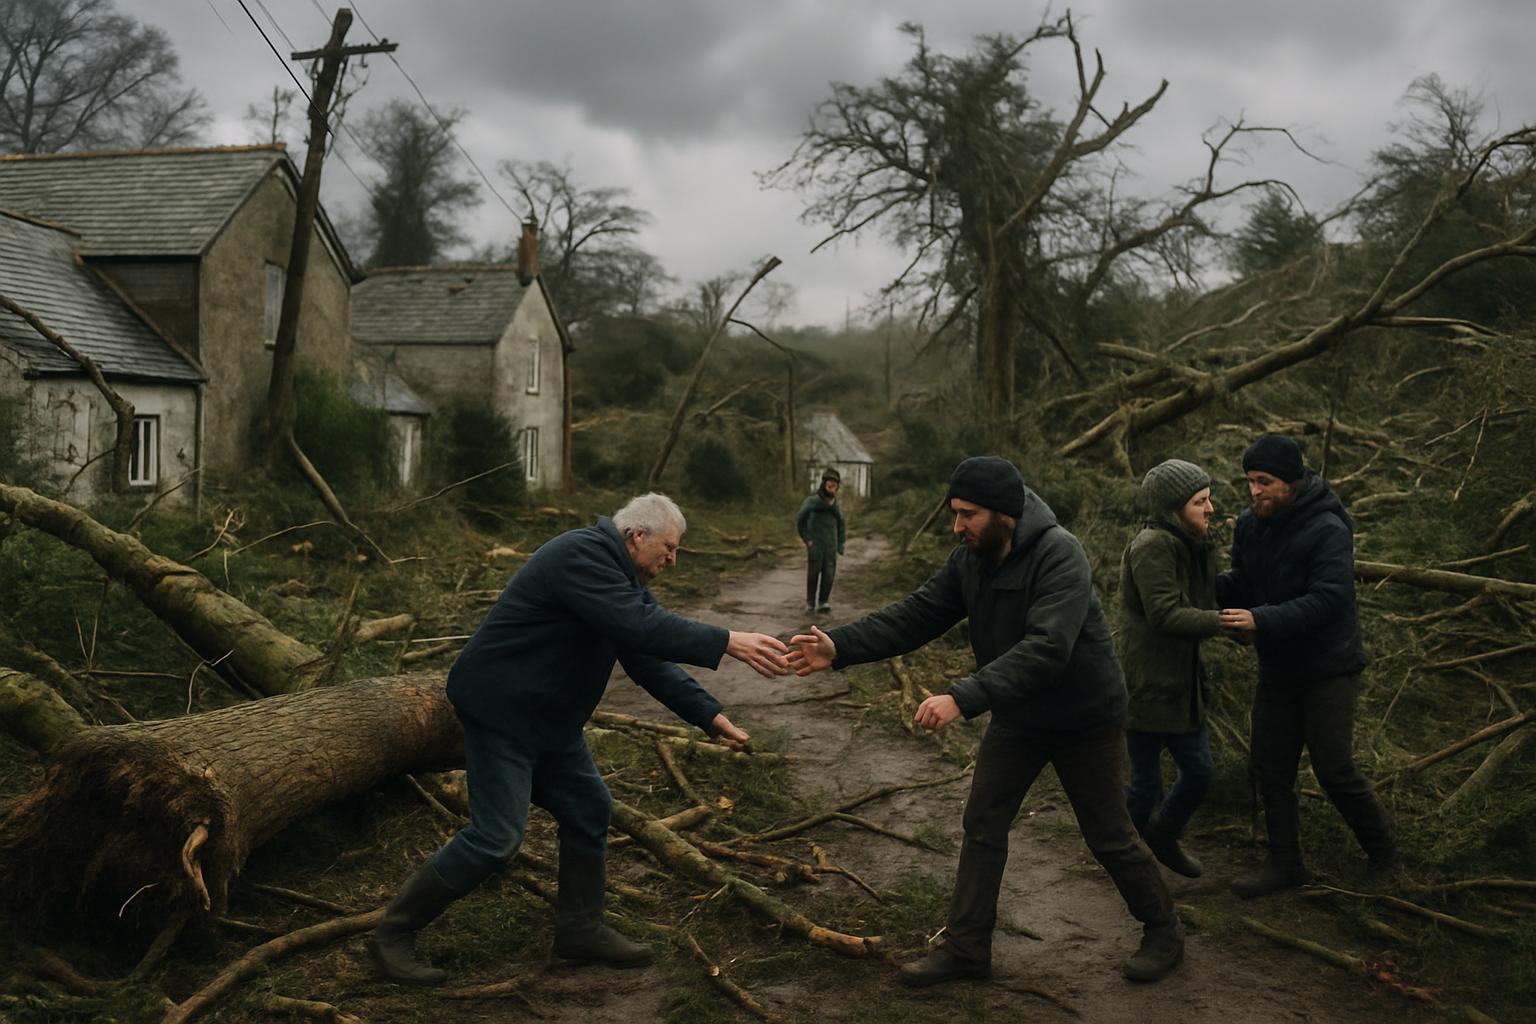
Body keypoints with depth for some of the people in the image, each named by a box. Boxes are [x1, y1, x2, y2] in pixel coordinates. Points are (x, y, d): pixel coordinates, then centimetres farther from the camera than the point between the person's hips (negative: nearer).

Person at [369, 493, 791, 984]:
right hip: (500, 710, -10)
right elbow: (640, 626, -35)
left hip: (548, 719, 10)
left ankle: (580, 929, 24)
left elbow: (648, 657, 8)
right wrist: (728, 643, -37)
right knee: (495, 836, -10)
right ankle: (394, 933, 3)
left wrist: (711, 716, -1)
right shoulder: (581, 556, -22)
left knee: (588, 811, 11)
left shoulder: (617, 573, 10)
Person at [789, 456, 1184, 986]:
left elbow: (1046, 649, -40)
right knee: (982, 827, 7)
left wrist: (963, 697, -48)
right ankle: (965, 947, 20)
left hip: (1084, 719, -6)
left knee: (1110, 837, 9)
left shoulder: (1059, 556, -30)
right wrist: (839, 647, -24)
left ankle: (1163, 932, 33)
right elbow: (916, 613, -10)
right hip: (1017, 718, 6)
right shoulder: (970, 559, -7)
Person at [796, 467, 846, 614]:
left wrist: (840, 544, 12)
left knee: (829, 574, -4)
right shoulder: (812, 501, -5)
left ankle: (823, 602, 2)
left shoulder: (834, 504, 10)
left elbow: (841, 525, 20)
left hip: (831, 546, 4)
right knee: (813, 573, -2)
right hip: (815, 545, -4)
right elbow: (800, 521, 0)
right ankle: (810, 603, 8)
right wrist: (807, 539, -4)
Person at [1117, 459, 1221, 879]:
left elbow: (1203, 603, 12)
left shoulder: (1191, 545, 8)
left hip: (1181, 681, 9)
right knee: (1147, 786, 2)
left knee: (1199, 771, 15)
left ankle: (1163, 837, 41)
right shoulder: (1152, 546, -20)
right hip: (1146, 684, -9)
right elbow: (1166, 615, -26)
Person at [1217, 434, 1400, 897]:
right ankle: (1285, 863, 23)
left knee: (1334, 769, -3)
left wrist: (1262, 620, -38)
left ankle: (1383, 850, 21)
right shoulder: (1250, 525, 1)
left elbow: (1328, 599, -30)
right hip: (1277, 669, 7)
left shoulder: (1327, 529, -21)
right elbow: (1241, 584, 11)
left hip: (1328, 669, -7)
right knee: (1269, 767, 9)